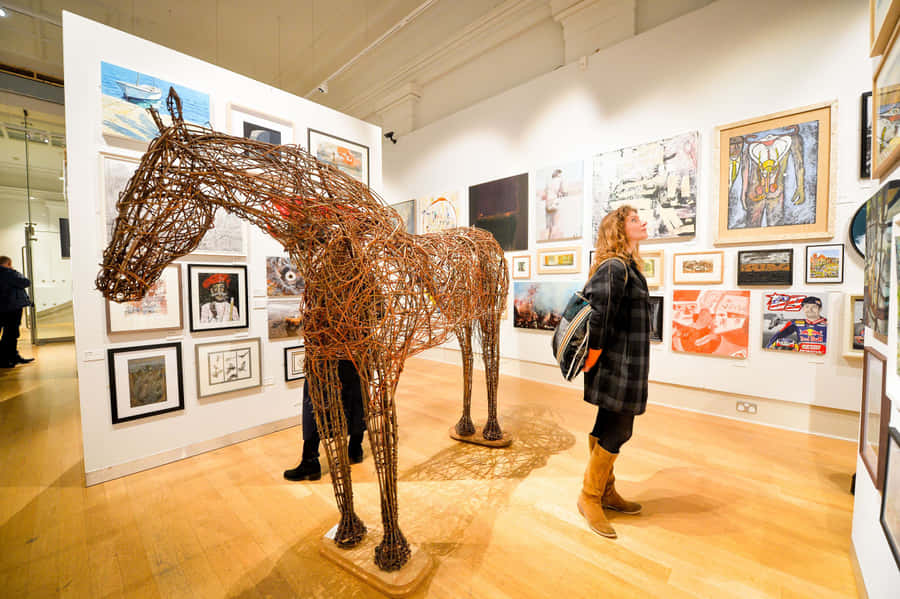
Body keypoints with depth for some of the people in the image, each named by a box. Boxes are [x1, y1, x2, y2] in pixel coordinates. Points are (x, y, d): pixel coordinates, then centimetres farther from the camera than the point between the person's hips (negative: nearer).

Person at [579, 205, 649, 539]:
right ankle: (589, 498, 22)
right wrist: (592, 359, -18)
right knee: (615, 432, 2)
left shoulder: (627, 266, 14)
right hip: (618, 366, -10)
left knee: (609, 428, 19)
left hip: (625, 366, 10)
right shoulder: (614, 267, -18)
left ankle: (606, 492, 36)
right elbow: (599, 318, -25)